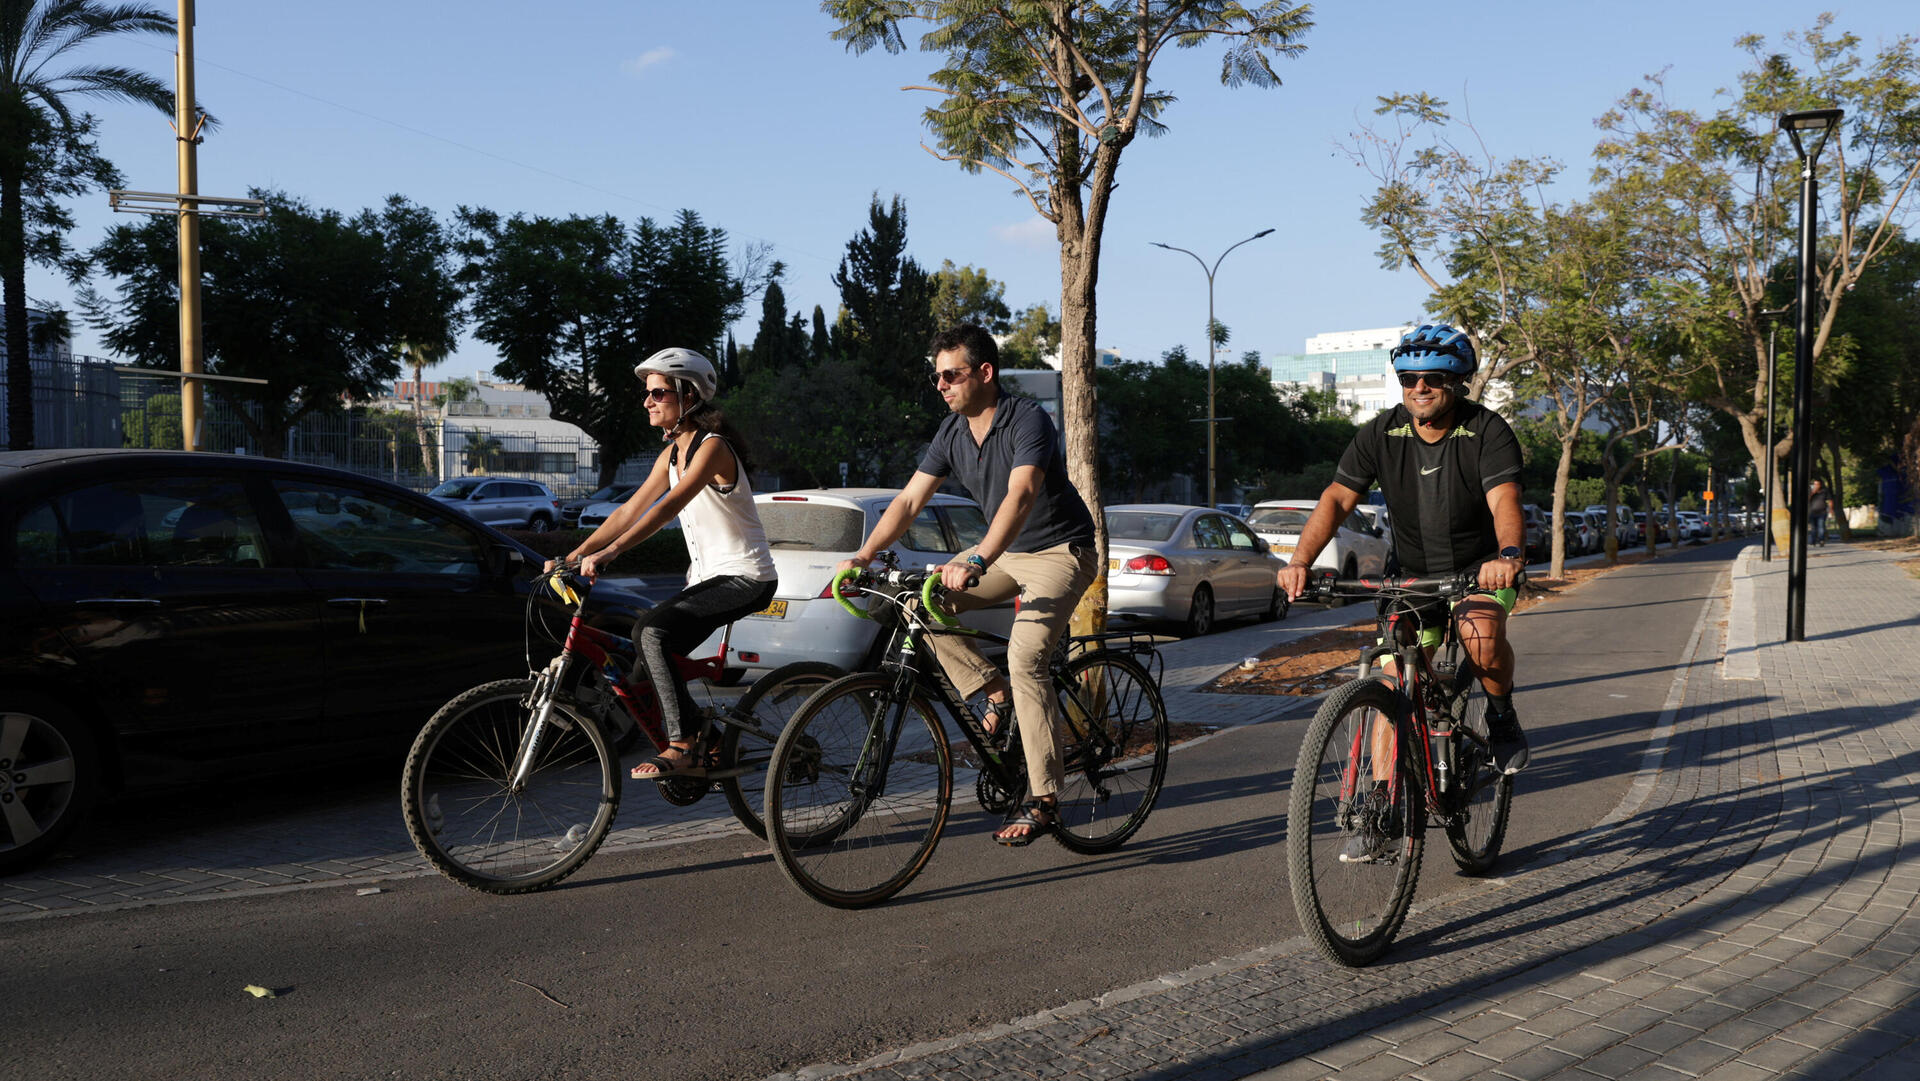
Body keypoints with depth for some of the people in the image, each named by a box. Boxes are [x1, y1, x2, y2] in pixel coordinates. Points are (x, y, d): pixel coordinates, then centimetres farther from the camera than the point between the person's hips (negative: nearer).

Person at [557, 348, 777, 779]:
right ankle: (701, 744, 16)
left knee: (651, 629, -28)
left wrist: (609, 553, -38)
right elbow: (630, 511, 8)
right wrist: (572, 557, 0)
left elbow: (668, 507, -30)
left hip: (744, 577, -9)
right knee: (646, 672, 0)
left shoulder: (712, 447, -17)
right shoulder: (672, 453, 10)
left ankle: (683, 748, -23)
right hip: (708, 576, 9)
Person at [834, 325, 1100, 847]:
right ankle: (996, 691, 3)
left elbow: (1020, 496, -38)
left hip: (1060, 551, -8)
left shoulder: (1028, 420, -23)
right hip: (1005, 551, 8)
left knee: (1024, 657, -25)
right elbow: (910, 499, -4)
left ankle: (1044, 800, -18)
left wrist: (976, 561, -52)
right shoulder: (953, 431, -1)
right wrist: (863, 556, -18)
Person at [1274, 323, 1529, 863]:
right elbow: (1337, 498, -15)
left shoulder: (1487, 431, -17)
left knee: (1482, 637, -34)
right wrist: (1300, 561, -31)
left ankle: (1502, 713, -1)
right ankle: (1380, 808, -2)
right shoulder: (1381, 433, -9)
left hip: (1481, 569, -3)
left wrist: (1509, 555, -54)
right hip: (1412, 575, 3)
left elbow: (1504, 500, -33)